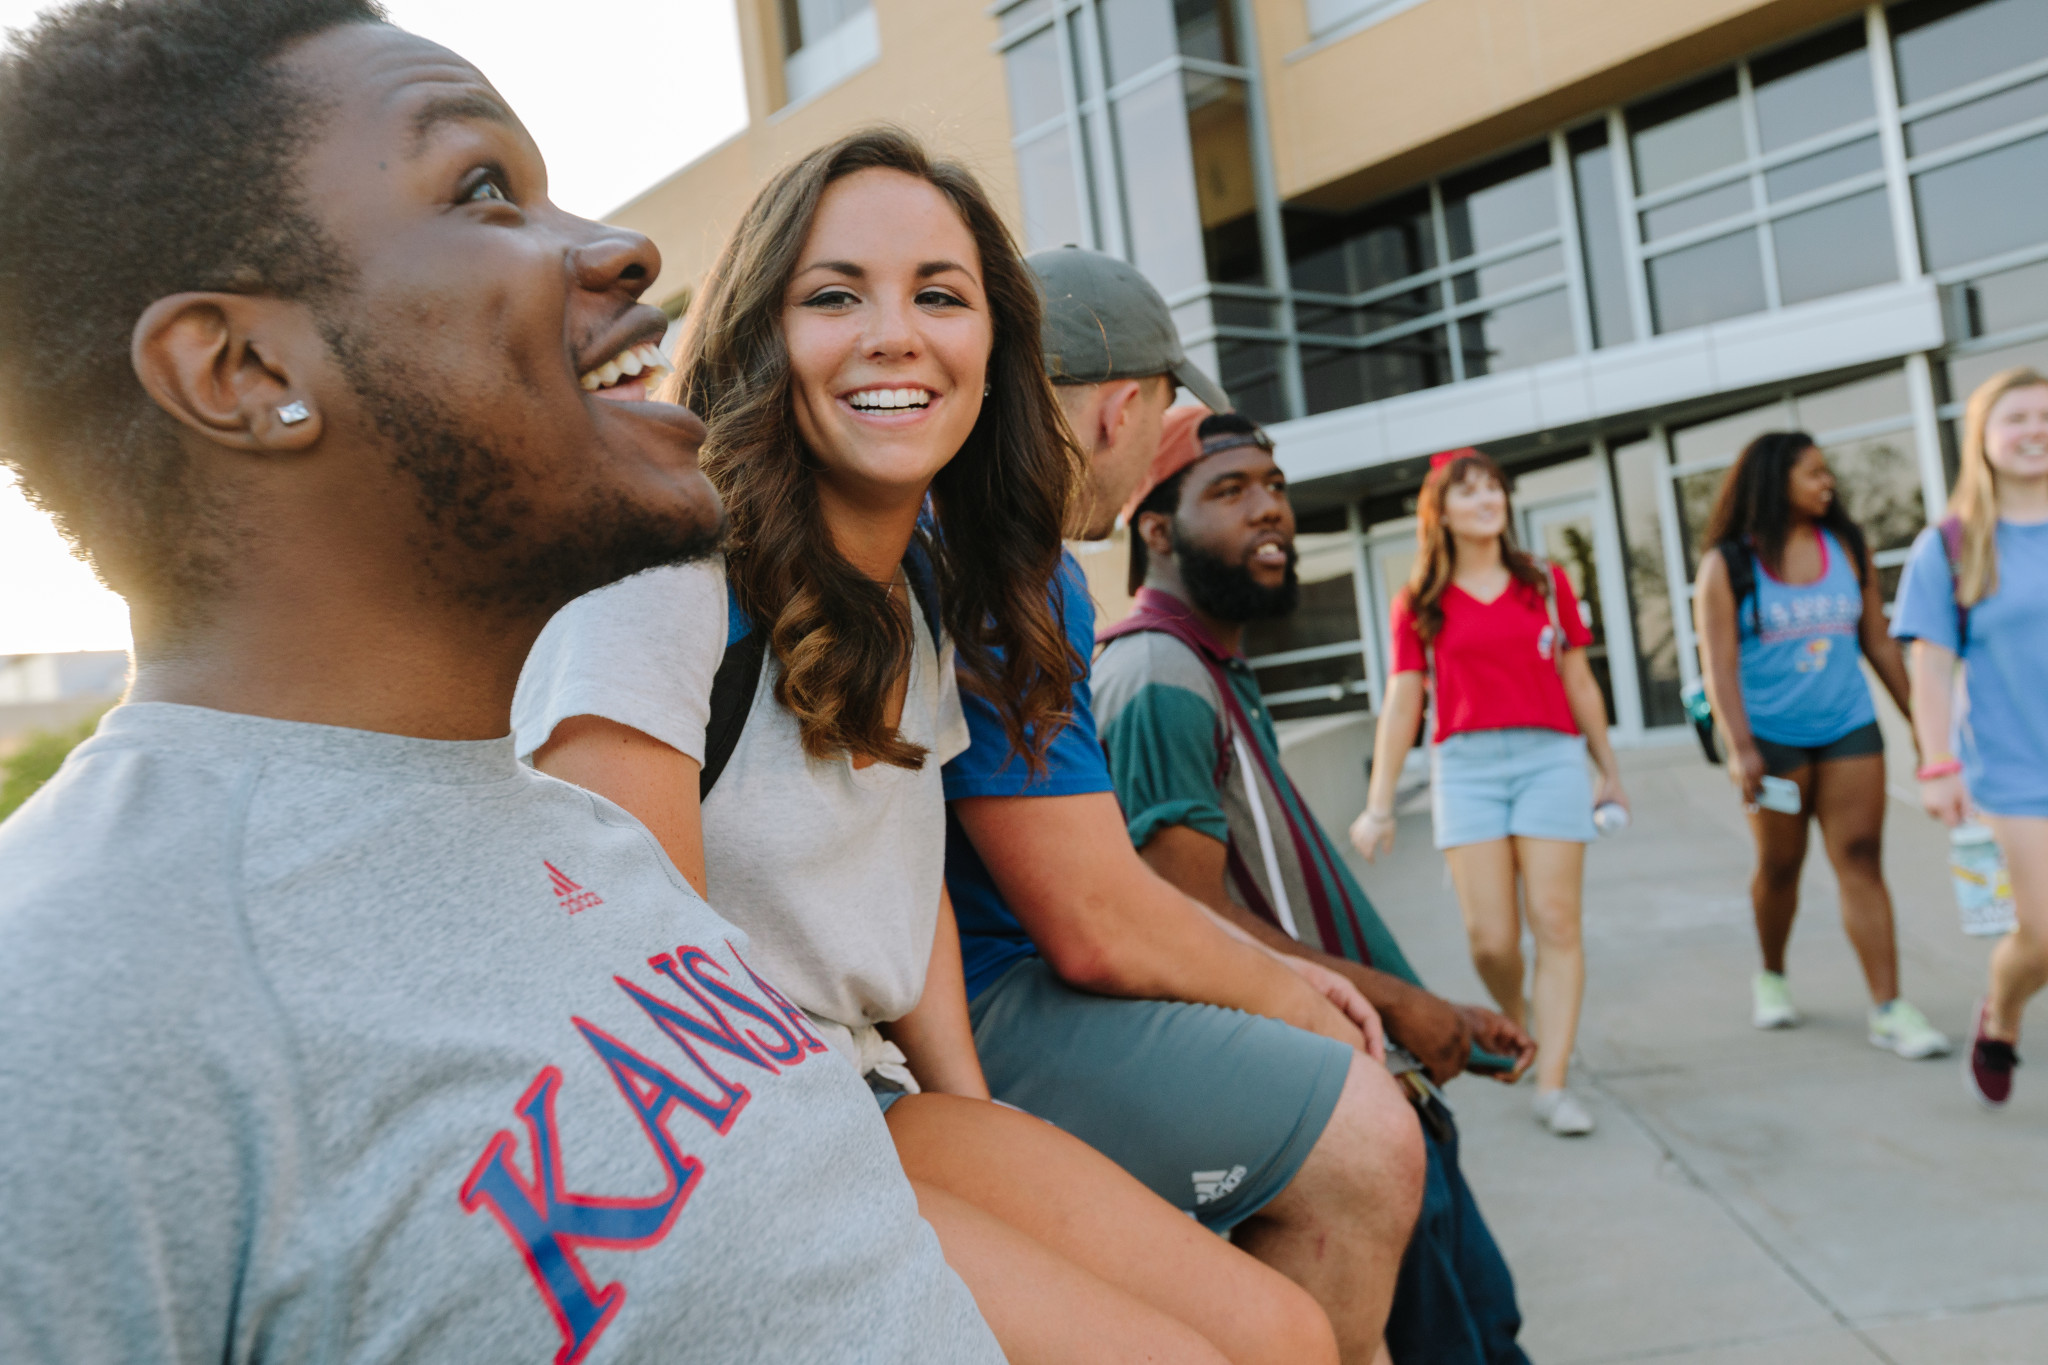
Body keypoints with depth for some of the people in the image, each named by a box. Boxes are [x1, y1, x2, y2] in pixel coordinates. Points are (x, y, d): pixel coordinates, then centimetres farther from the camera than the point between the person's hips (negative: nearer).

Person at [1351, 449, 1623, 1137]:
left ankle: (1551, 1084, -2)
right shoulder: (1419, 604, 8)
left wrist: (1610, 771, 18)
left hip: (1550, 756, 1)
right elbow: (1401, 702, 6)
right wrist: (1379, 805, 3)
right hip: (1465, 764, -1)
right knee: (1490, 938, -5)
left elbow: (1579, 684, 16)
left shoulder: (1547, 583, 11)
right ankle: (1520, 1034, 25)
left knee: (1555, 923, -6)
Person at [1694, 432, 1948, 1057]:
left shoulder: (1847, 548, 6)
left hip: (1849, 728, 3)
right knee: (1779, 864, 8)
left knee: (1861, 859, -4)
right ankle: (1771, 976, 31)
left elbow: (1878, 642, 11)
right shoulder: (1728, 565, -4)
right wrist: (1739, 747, -21)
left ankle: (1889, 1008, -4)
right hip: (1772, 736, -2)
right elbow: (1719, 663, -11)